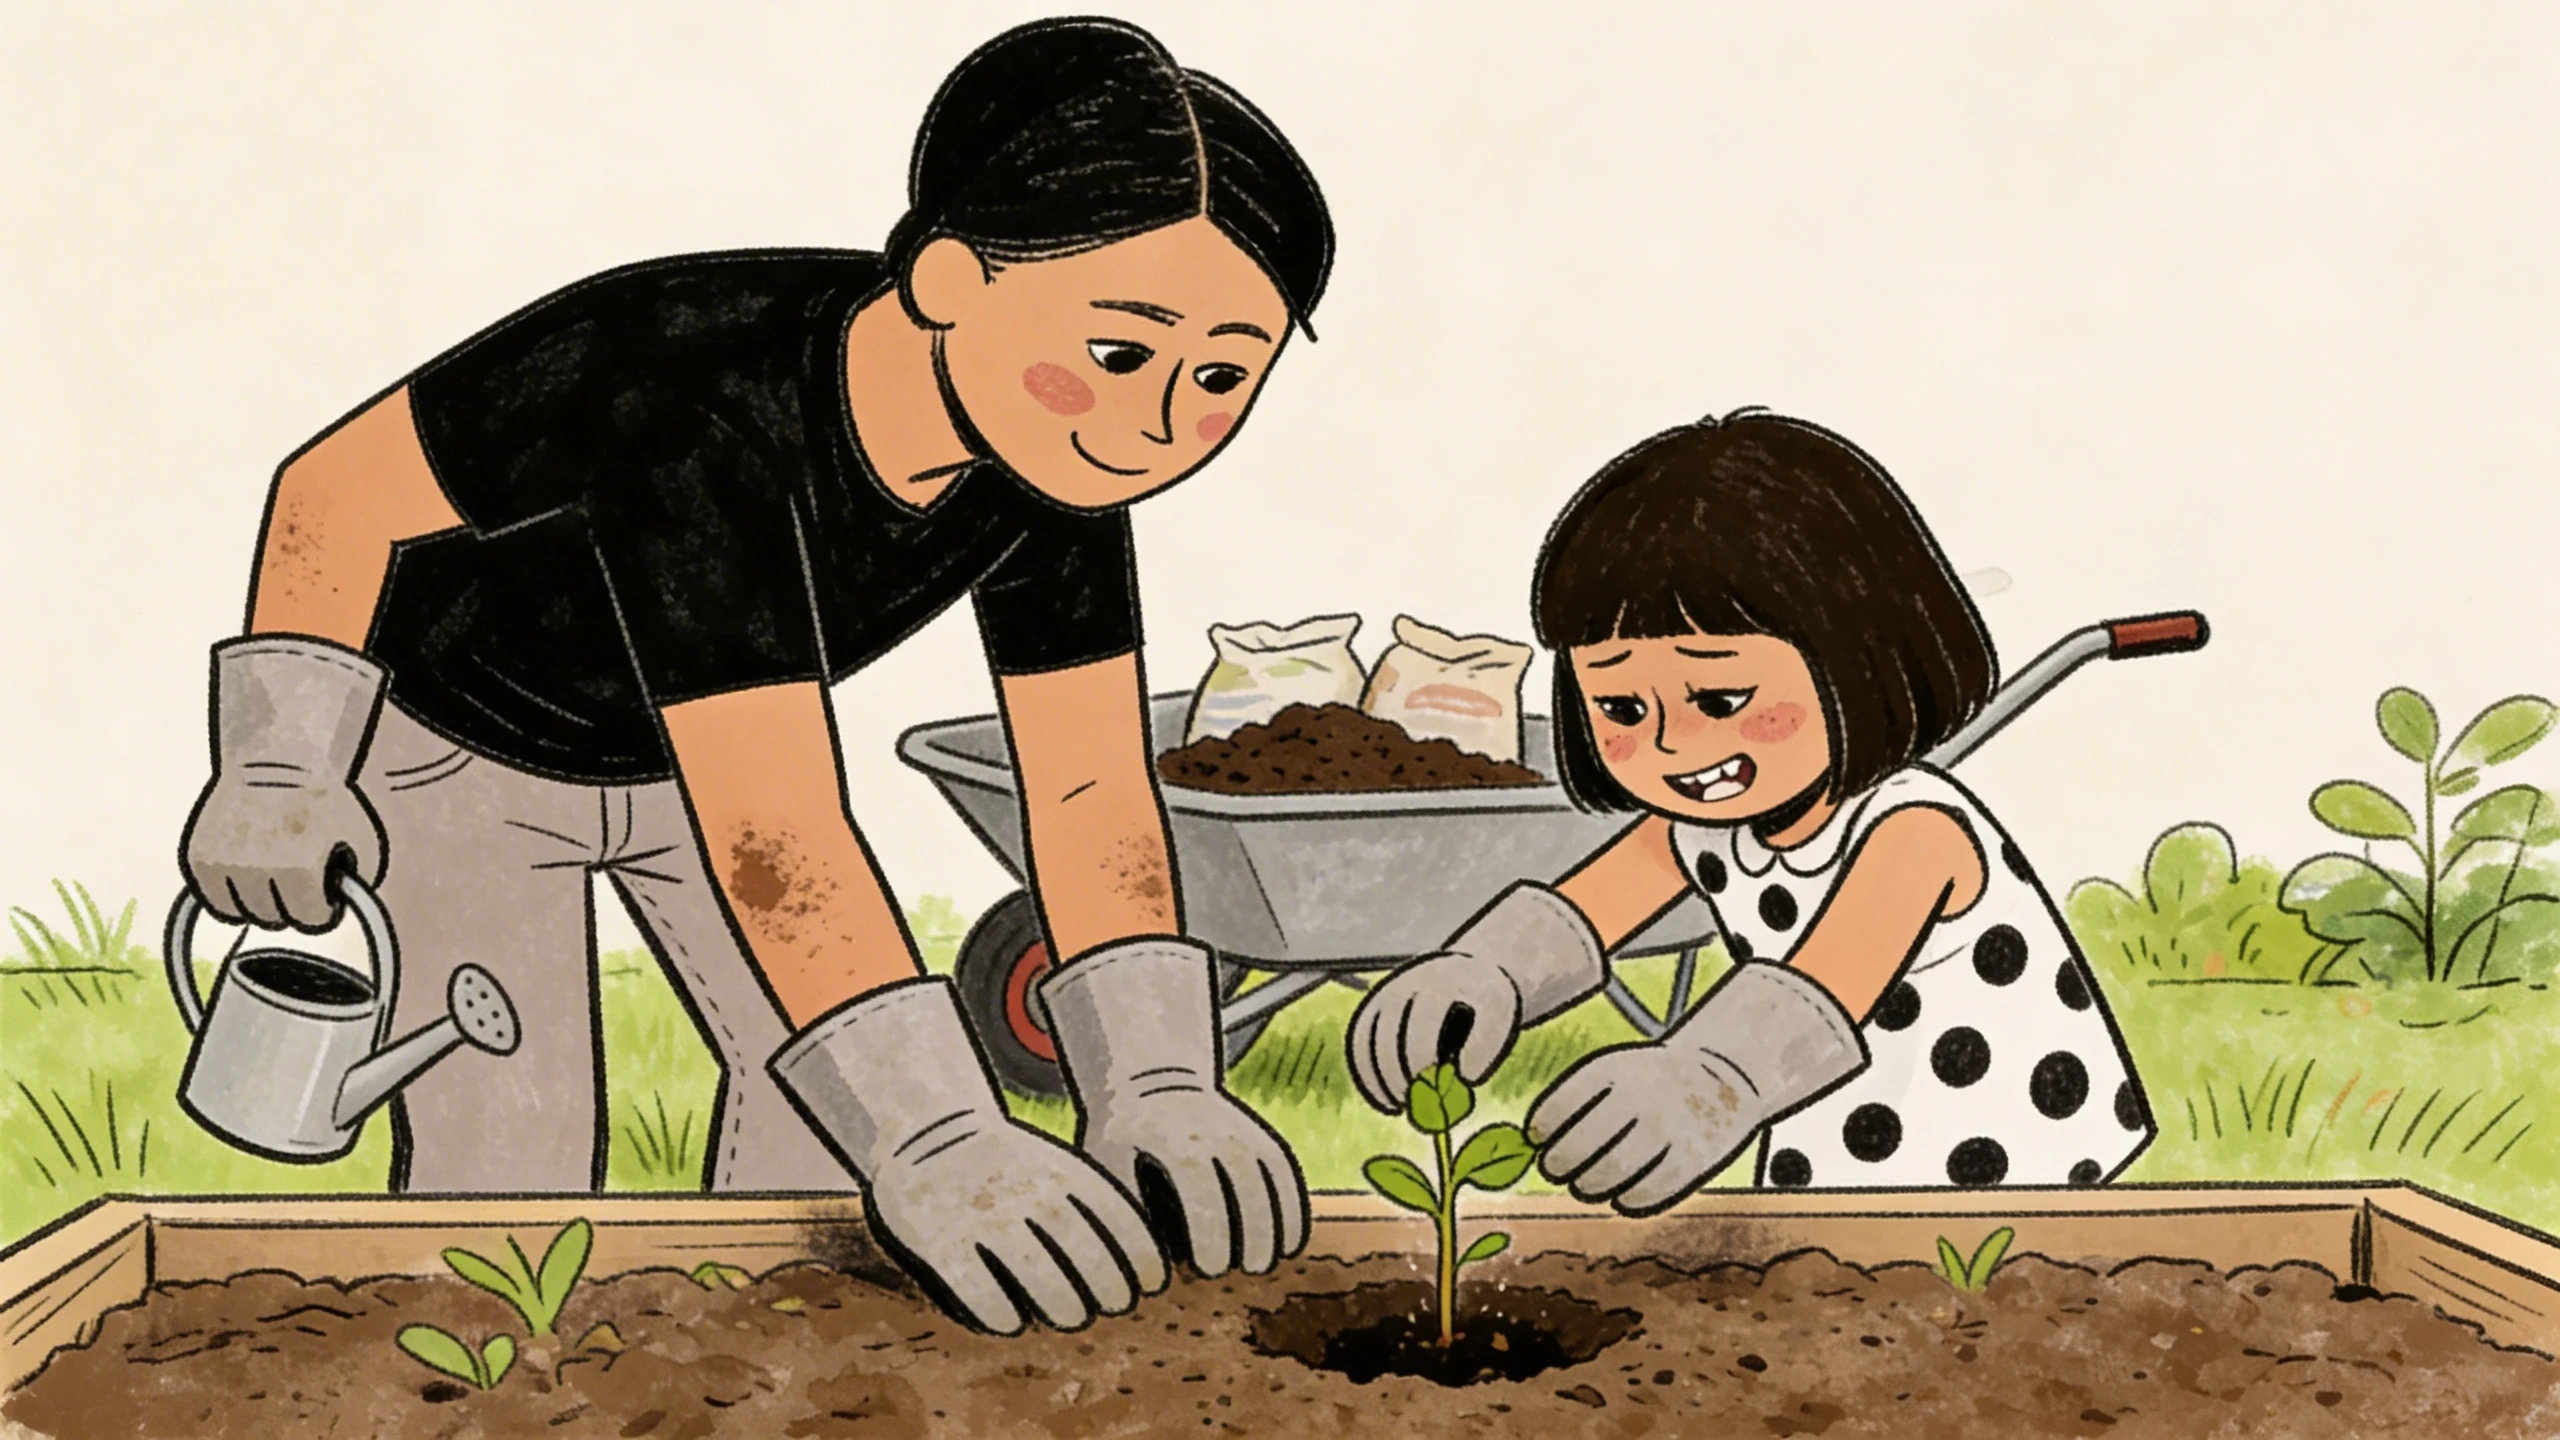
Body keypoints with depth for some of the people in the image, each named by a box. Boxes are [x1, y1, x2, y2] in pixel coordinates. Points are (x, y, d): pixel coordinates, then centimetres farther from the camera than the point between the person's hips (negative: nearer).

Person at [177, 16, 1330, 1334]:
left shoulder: (1051, 462, -24)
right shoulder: (710, 416, -43)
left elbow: (1091, 793, -24)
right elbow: (344, 484, -40)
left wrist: (1153, 1089, -34)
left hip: (696, 739, 5)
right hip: (457, 742, -5)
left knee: (829, 1085, -2)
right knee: (508, 1150, -13)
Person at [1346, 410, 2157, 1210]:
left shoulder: (1912, 831, -24)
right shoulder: (1698, 827, -3)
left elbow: (1825, 985, -39)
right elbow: (1575, 914, -11)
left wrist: (1704, 1081, -57)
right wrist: (1476, 979, -32)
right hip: (1820, 1183, 6)